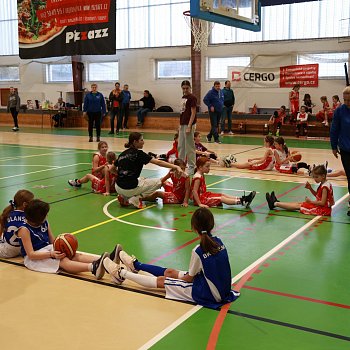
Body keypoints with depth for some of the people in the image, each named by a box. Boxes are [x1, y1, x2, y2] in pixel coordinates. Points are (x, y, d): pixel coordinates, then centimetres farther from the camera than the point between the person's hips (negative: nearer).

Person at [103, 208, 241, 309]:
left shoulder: (198, 251, -25)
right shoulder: (219, 242, -4)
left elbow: (189, 278, -10)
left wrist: (179, 277, 11)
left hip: (208, 295, -7)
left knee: (161, 281, 7)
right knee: (169, 272, 19)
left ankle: (121, 274, 22)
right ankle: (136, 265, 39)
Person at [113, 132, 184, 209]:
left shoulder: (122, 154, 11)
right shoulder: (138, 153, -8)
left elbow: (112, 169, 19)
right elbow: (158, 162, -12)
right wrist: (176, 167, -13)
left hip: (118, 188, 7)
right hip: (130, 188, -7)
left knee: (141, 179, 36)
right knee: (158, 182, 9)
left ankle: (124, 197, 15)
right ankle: (136, 199, -3)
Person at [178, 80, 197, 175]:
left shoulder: (192, 98, -11)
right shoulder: (183, 97, 14)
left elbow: (193, 113, -14)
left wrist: (189, 126, -18)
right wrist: (180, 125, 16)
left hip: (189, 125, -9)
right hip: (182, 125, 9)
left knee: (189, 147, -3)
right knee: (181, 146, 15)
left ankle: (192, 167, 5)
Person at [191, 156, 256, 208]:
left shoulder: (201, 175, 12)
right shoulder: (198, 177, -22)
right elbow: (194, 191, -27)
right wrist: (200, 204, -29)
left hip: (204, 195, 10)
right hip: (200, 198, -10)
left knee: (222, 195, -1)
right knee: (221, 199, -18)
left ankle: (241, 199, -12)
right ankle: (241, 202, -28)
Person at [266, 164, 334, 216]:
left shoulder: (324, 187, -22)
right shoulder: (323, 184, 8)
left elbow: (323, 203, -24)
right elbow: (317, 195, 19)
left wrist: (310, 201, -16)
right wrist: (310, 188, 3)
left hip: (323, 209, -9)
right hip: (320, 206, 9)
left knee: (299, 206, -5)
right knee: (299, 203, 10)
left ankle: (275, 204, -1)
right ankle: (276, 202, 13)